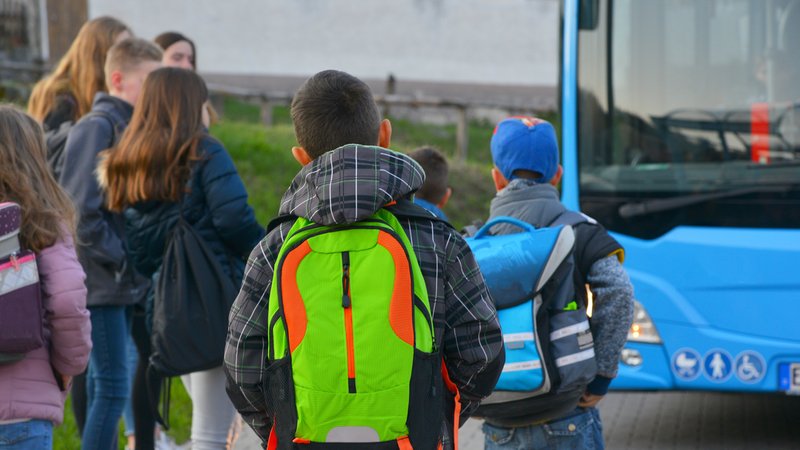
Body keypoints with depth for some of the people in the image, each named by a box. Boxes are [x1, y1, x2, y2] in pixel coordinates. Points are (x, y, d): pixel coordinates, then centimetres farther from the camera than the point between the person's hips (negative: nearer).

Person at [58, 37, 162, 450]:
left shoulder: (129, 127, 12)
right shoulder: (96, 127, -15)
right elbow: (80, 211, -20)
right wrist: (120, 259, -14)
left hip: (123, 280, 9)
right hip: (100, 280, -9)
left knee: (104, 383, 14)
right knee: (112, 386, -8)